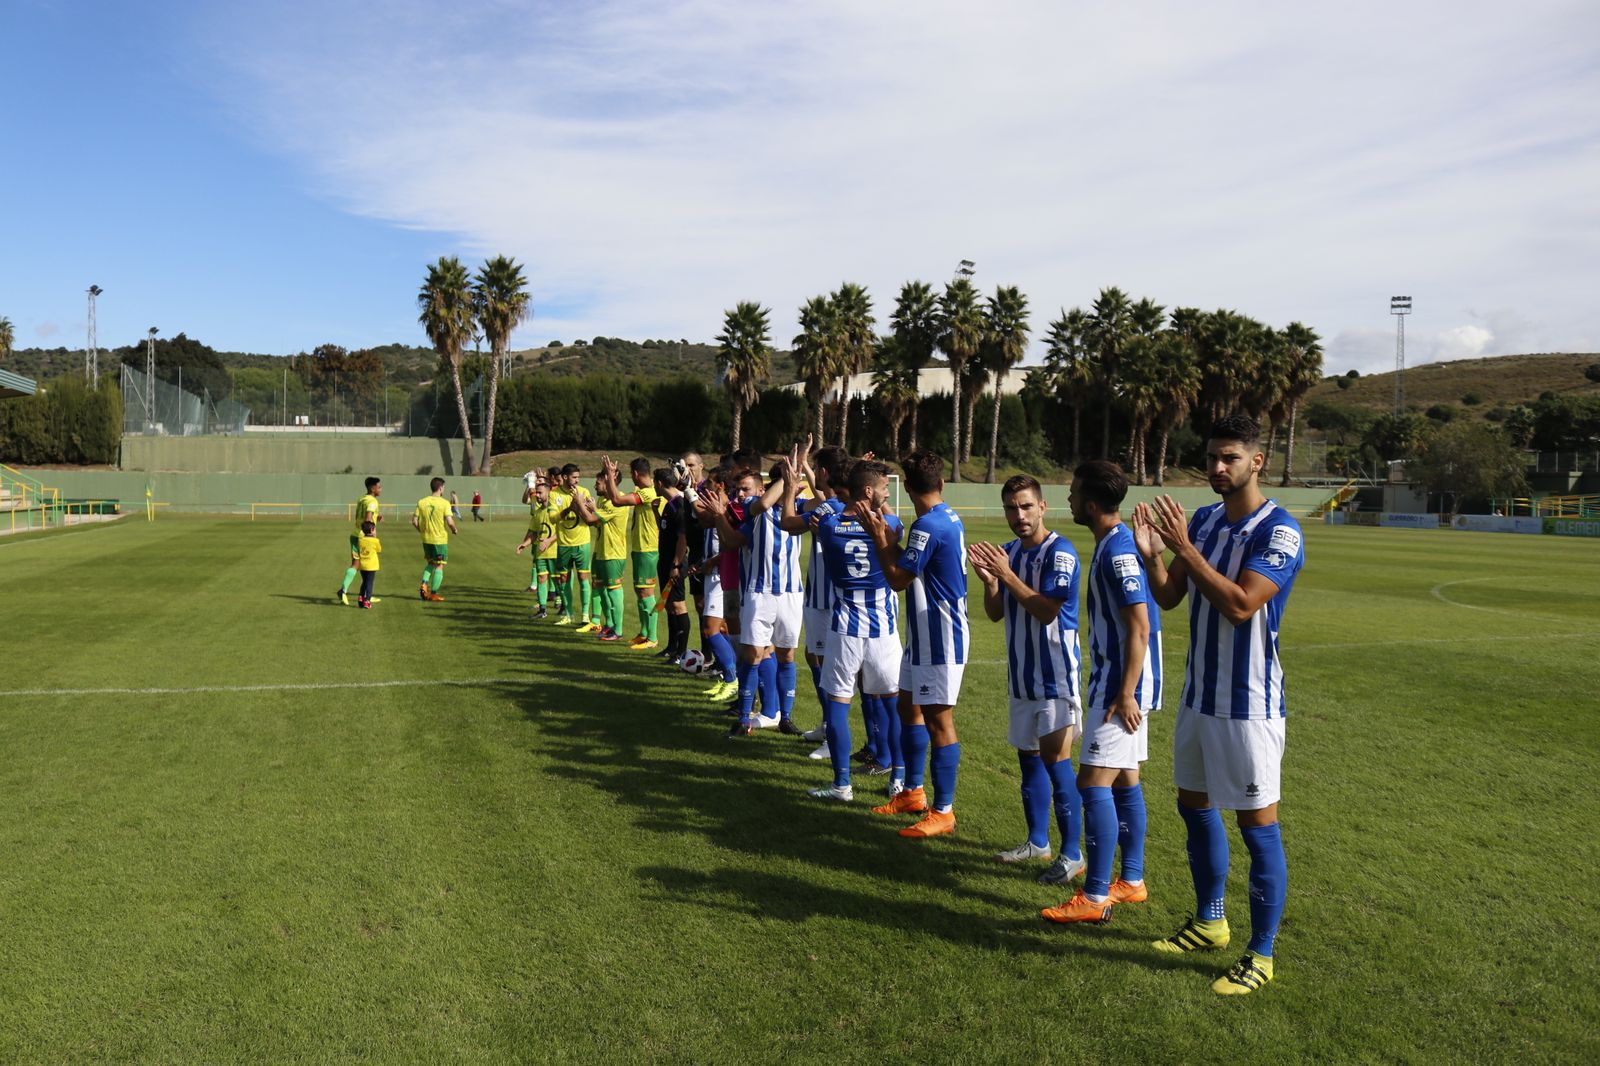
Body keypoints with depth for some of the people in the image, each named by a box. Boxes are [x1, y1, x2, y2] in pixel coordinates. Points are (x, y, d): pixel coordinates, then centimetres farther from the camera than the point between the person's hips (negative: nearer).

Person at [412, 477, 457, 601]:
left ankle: (424, 584, 2)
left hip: (426, 539, 5)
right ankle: (434, 594, 5)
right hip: (440, 539, -5)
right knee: (439, 566, 5)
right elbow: (449, 522, -19)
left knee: (430, 563, 22)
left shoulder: (421, 502, 2)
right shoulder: (444, 503, -11)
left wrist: (422, 531, 17)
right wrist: (454, 530, 1)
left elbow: (414, 521, 0)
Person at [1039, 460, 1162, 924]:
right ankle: (1131, 881, 25)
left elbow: (1140, 628, -22)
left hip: (1123, 686, -10)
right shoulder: (1112, 544, 12)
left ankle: (1095, 898, -2)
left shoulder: (1119, 550, -19)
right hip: (1114, 681, 10)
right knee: (1123, 781, 15)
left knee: (1094, 783, -8)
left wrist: (1126, 694, -23)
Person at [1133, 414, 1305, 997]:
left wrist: (1184, 546, -26)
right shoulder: (1202, 520, 7)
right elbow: (1168, 597, 7)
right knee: (1195, 807, 18)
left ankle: (1261, 954, 14)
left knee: (1258, 827, 1)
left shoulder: (1279, 531, -15)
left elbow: (1240, 604, -26)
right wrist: (1151, 553, -11)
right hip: (1198, 694, 8)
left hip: (1249, 704, -8)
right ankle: (1209, 922, 36)